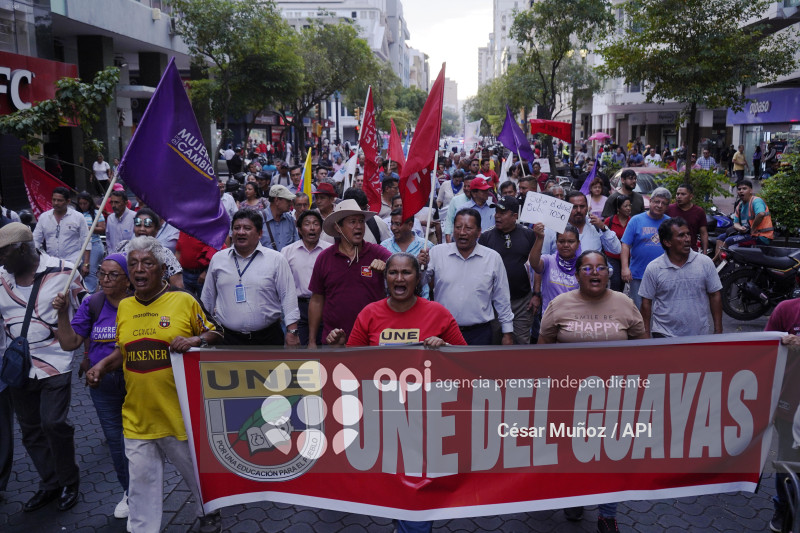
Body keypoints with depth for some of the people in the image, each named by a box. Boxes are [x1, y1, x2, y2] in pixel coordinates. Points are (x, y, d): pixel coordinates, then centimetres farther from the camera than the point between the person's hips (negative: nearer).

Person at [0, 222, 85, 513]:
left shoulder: (62, 271, -8)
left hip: (55, 362, -4)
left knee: (54, 423, -8)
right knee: (30, 429, 11)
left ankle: (69, 481, 15)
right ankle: (50, 484, 28)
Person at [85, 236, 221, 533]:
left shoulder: (184, 301, -6)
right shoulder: (124, 307, 6)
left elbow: (213, 335, 2)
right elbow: (123, 350, 18)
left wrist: (196, 340, -18)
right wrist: (102, 366, 1)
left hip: (180, 414, -3)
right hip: (137, 417, 3)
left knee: (198, 471, 15)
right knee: (141, 481, 10)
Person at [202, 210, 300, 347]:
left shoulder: (276, 260, 1)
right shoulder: (217, 259, 9)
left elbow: (288, 297, -2)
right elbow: (207, 297, 17)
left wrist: (292, 331, -9)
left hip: (267, 338, -1)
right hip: (227, 338, 2)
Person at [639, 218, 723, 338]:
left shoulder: (705, 262, 0)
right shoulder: (653, 268, -5)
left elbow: (715, 296, 5)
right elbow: (646, 303, 0)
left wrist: (718, 331, 4)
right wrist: (646, 335, 0)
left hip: (700, 334, 2)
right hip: (664, 335, -1)